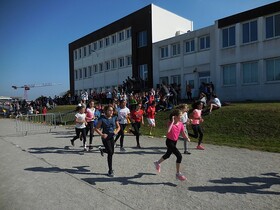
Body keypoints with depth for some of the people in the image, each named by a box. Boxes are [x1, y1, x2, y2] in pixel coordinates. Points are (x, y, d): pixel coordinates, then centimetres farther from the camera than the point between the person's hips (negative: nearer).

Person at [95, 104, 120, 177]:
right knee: (110, 153, -9)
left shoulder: (114, 118, -1)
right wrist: (102, 134, -20)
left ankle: (102, 149, 51)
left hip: (111, 137, 5)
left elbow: (118, 127, 9)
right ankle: (110, 171, 5)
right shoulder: (102, 119, -13)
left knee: (112, 152, 17)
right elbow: (96, 128, -8)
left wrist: (116, 131, -10)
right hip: (105, 138, -5)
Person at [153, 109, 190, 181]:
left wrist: (187, 138, -14)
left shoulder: (180, 124, -3)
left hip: (175, 142, 8)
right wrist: (172, 122, -35)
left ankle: (157, 163, 52)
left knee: (167, 155, 26)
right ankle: (178, 174, 1)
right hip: (169, 142, -8)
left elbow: (183, 133, 4)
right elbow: (168, 131, -41)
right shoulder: (170, 123, -21)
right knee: (179, 156, -15)